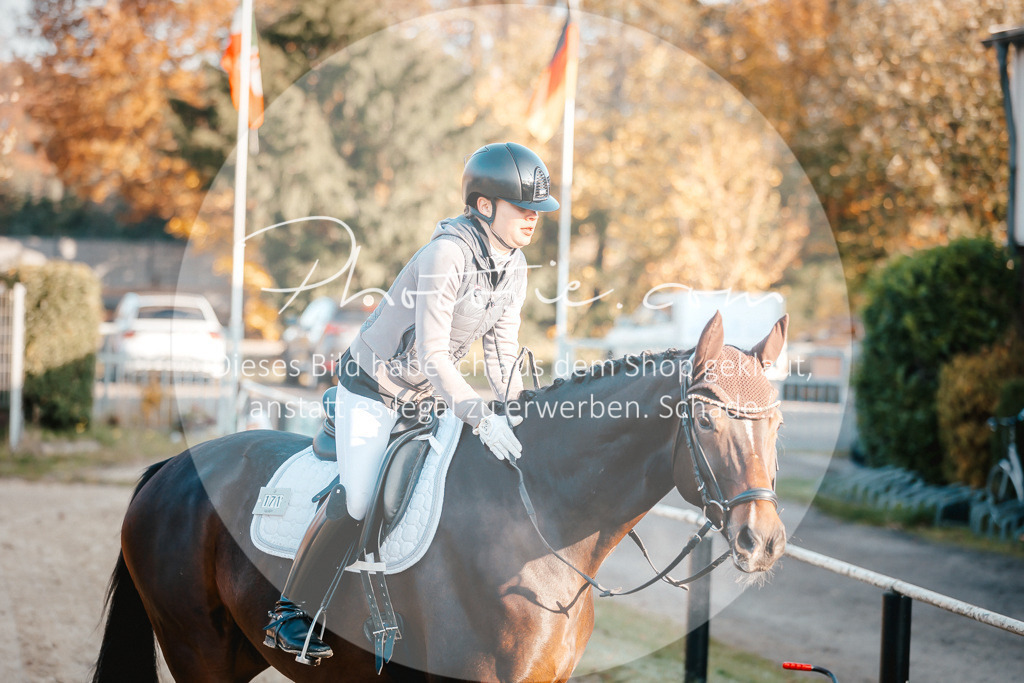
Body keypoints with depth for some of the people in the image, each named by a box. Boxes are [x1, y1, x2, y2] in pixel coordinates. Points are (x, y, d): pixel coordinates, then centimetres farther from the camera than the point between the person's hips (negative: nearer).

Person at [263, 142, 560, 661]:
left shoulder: (514, 266, -2)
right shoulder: (448, 252, -28)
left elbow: (502, 354, 4)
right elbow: (432, 354, -31)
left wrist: (519, 418, -8)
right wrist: (480, 417, -39)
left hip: (425, 394, 9)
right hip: (372, 385, -9)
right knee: (356, 501, -14)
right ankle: (288, 615, -2)